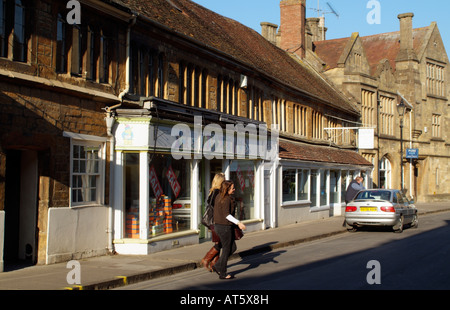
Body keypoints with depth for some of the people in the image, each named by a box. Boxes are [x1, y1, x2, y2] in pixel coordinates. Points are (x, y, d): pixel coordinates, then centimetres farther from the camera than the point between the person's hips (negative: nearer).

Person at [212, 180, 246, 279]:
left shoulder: (220, 197, 10)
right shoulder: (226, 199, -18)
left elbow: (217, 211, 18)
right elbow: (226, 214, -25)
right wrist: (238, 223, -29)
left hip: (218, 226, 9)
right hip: (224, 227, -9)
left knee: (233, 248, 16)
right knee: (226, 250, 2)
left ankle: (217, 266, 19)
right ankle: (222, 273, 11)